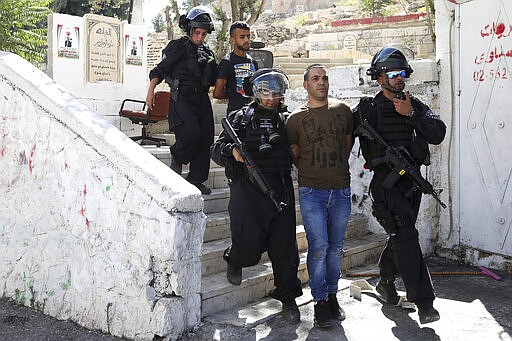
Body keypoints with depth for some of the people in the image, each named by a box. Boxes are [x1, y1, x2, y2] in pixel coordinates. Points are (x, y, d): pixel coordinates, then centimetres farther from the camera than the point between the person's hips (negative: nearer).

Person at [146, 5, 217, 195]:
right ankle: (177, 160, 4)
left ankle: (196, 180, 14)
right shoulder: (178, 46, -2)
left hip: (202, 99, 6)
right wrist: (151, 90, -16)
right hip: (182, 98, -6)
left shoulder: (207, 52, 16)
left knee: (205, 139, 3)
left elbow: (214, 79, 23)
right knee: (191, 132, -25)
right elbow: (160, 70, -5)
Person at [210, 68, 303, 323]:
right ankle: (234, 260, 24)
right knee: (250, 244, -13)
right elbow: (216, 151, 3)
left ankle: (288, 298, 17)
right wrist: (231, 151, -17)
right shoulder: (240, 118, 9)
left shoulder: (285, 120, 20)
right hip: (247, 188, -3)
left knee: (284, 247, 2)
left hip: (279, 189, 3)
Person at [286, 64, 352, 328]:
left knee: (336, 247, 10)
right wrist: (313, 170, 7)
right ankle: (320, 301, 5)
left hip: (341, 190, 3)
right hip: (312, 191, -2)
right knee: (318, 247, -6)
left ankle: (332, 295, 24)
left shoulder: (342, 110, 9)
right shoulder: (296, 118, 3)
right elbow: (293, 154, 10)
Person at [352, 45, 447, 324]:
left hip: (412, 181, 5)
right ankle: (424, 303, -14)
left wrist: (411, 114, -11)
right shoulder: (367, 109, 1)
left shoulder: (415, 105, 11)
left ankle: (385, 281, 40)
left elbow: (438, 134, -3)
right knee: (406, 237, -15)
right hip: (385, 182, -5)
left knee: (400, 236, 17)